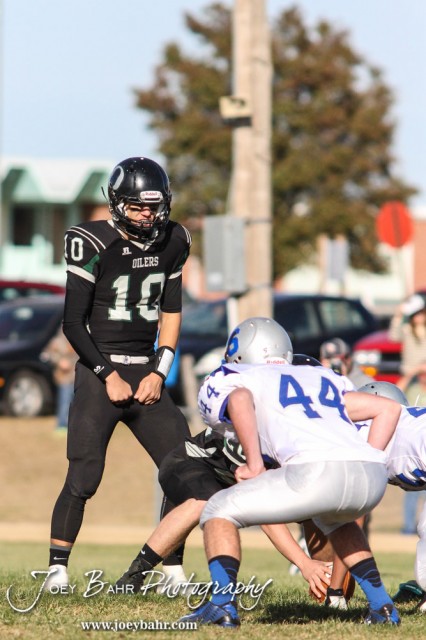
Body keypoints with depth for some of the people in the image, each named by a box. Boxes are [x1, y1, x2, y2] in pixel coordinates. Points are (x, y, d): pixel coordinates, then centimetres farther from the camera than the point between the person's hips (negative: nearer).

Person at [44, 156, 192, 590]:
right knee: (83, 477, -12)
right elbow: (73, 323, -8)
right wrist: (108, 376, -11)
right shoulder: (93, 244, -11)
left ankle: (173, 570, 8)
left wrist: (159, 373, 3)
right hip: (99, 371, -5)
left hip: (147, 374, 5)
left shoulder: (172, 242, 6)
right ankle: (57, 568, -2)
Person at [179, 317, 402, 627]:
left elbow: (240, 399, -4)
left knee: (220, 511, 15)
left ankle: (223, 603, 0)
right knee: (333, 518, 40)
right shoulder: (324, 378, 35)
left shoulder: (228, 381, 21)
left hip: (320, 472, -6)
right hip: (374, 475, 6)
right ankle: (381, 605, 29)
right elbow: (389, 408, 29)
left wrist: (255, 467, 1)